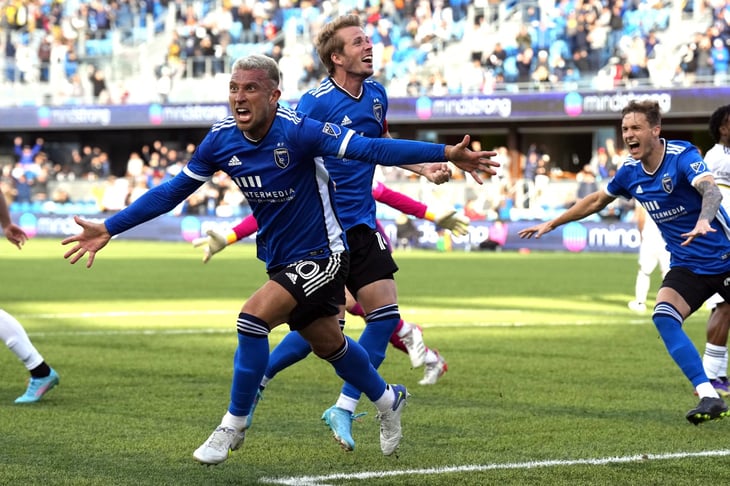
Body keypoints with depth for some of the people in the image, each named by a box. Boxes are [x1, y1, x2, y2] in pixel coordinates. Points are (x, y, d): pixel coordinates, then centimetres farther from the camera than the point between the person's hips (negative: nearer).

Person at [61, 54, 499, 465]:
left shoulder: (297, 130, -24)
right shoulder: (221, 139, -8)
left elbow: (370, 148, -29)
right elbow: (173, 191, 3)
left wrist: (446, 154, -37)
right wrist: (109, 229, 1)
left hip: (321, 255, -7)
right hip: (281, 260, 7)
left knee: (253, 318, -22)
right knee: (328, 345, 20)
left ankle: (233, 426, -5)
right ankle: (388, 400, 48)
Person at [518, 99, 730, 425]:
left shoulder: (682, 156, -18)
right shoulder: (630, 172, 1)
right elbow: (597, 201, 19)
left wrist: (703, 221, -57)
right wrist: (552, 224, 22)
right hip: (687, 267, 5)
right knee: (664, 318, -20)